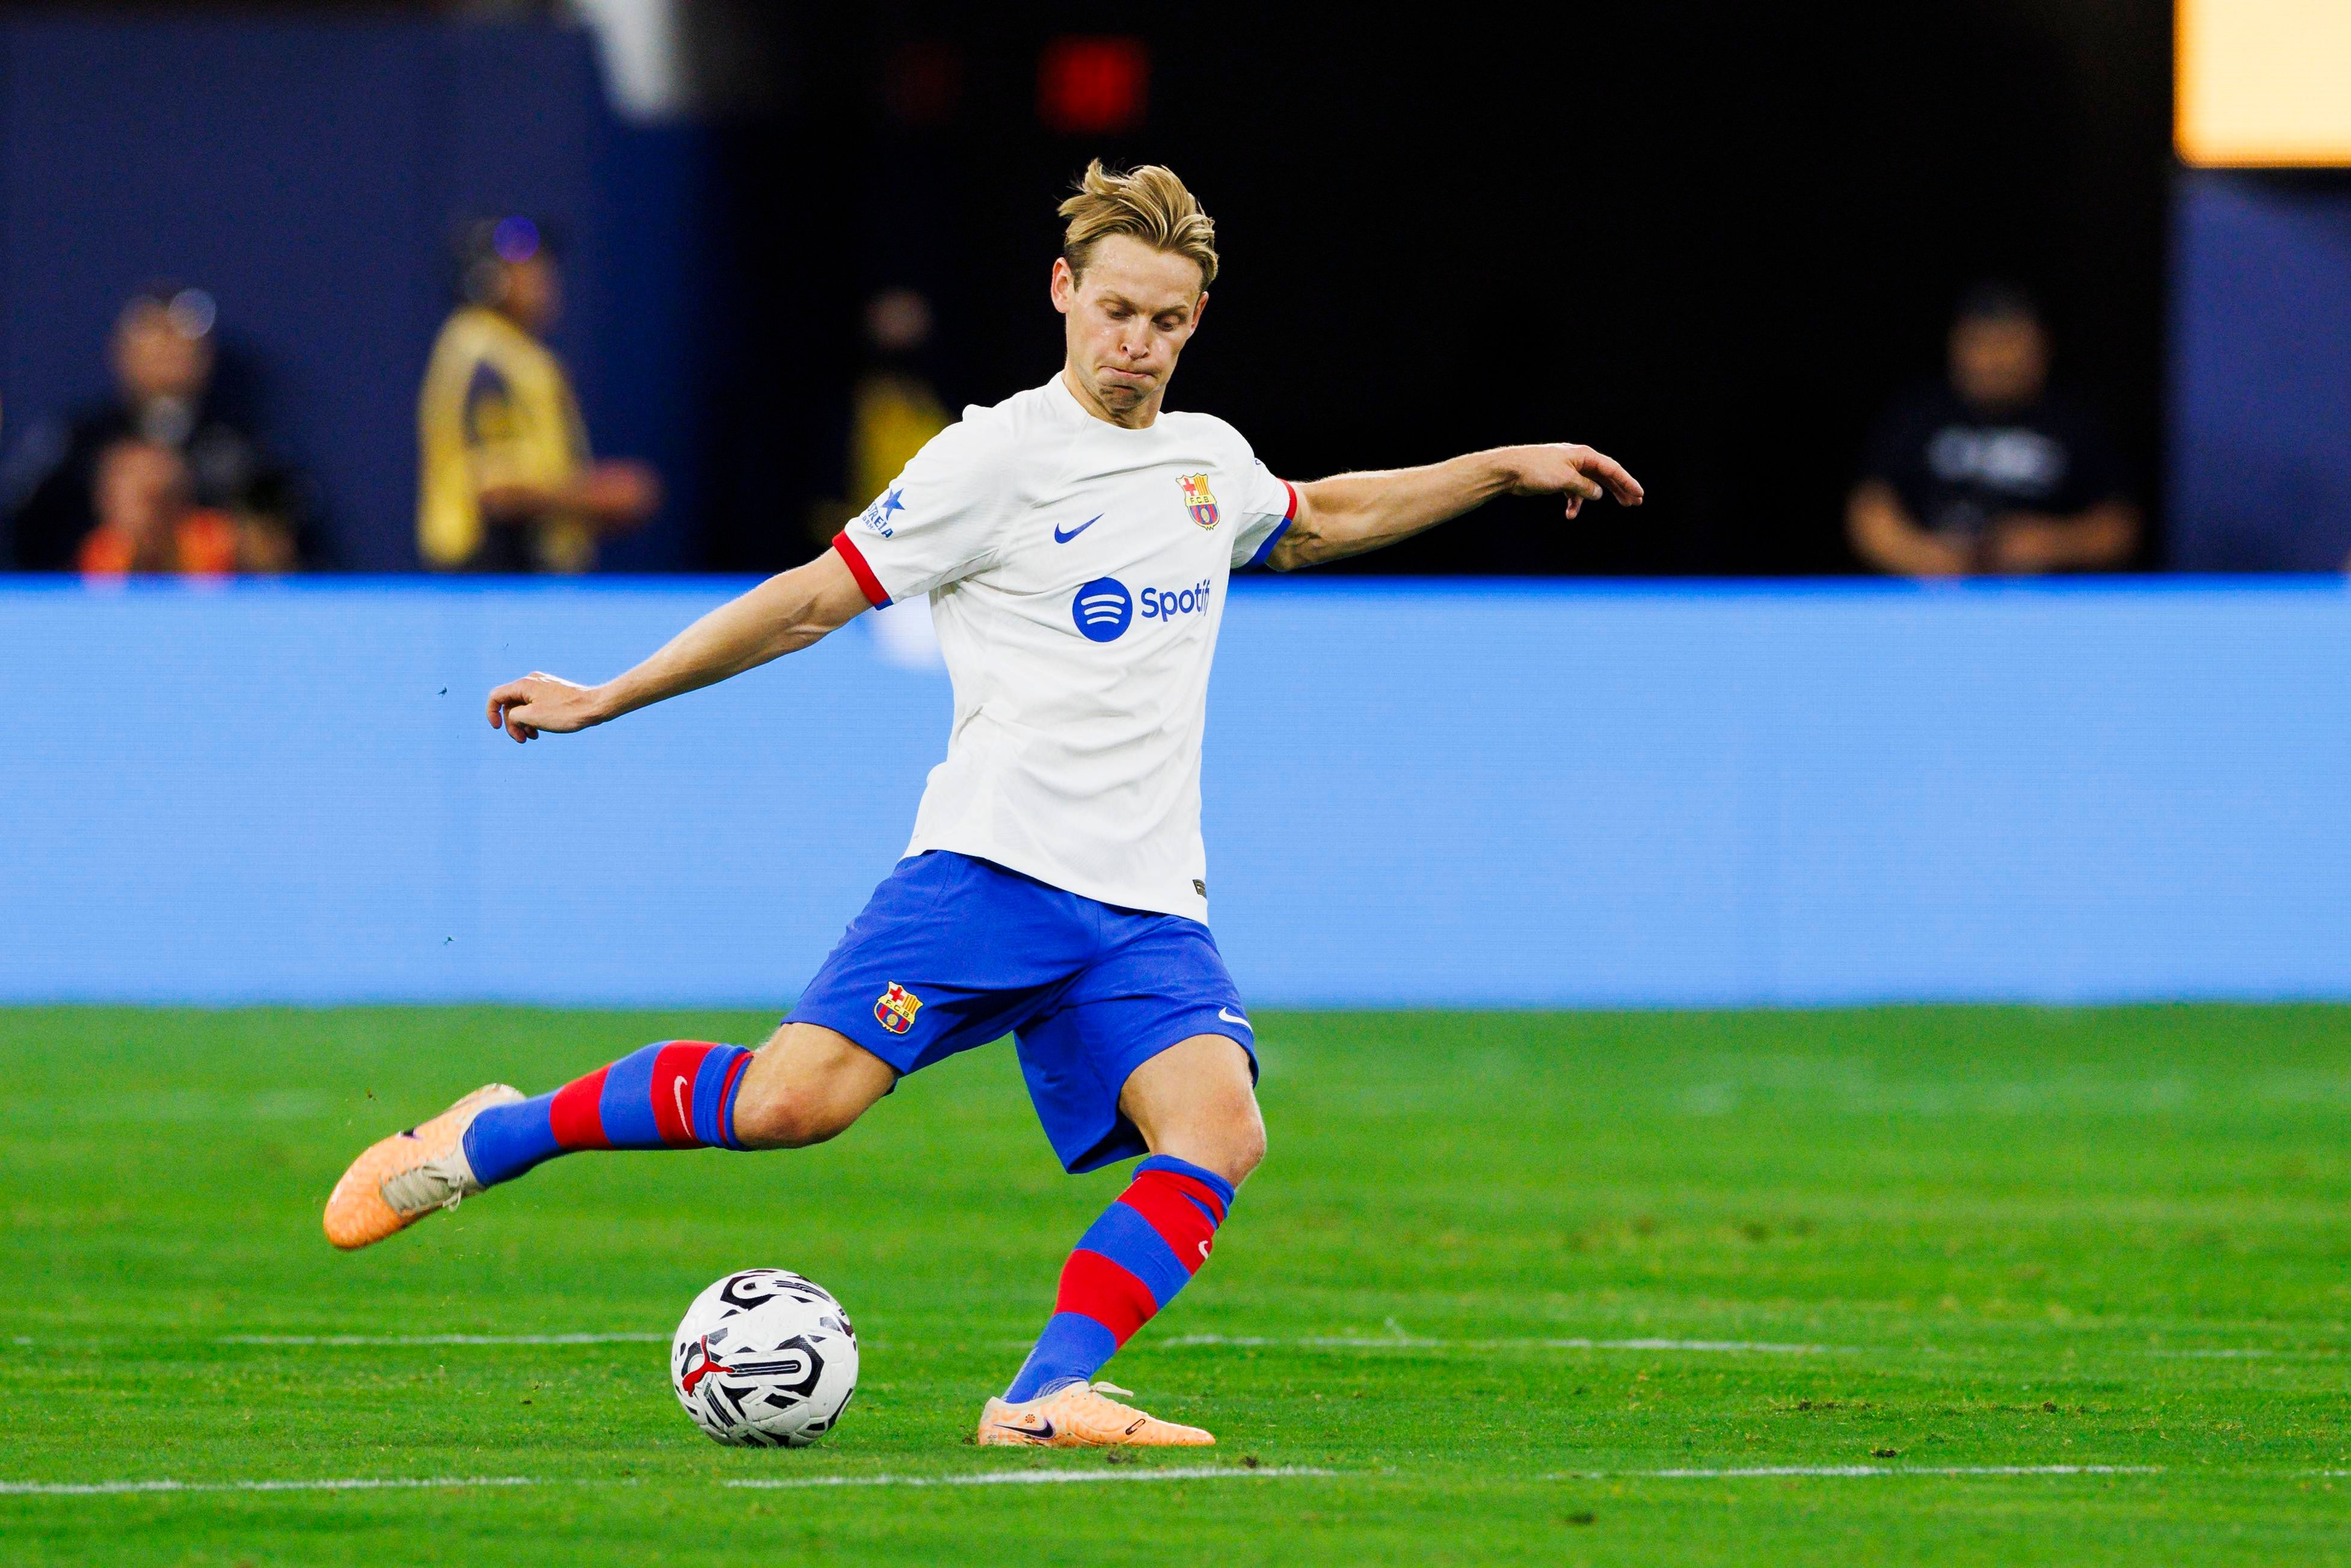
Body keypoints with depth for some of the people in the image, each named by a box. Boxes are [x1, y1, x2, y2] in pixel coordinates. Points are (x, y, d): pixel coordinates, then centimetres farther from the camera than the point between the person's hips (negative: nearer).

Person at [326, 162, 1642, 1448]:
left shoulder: (1211, 462, 19)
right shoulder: (999, 457, -1)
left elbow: (1315, 522, 43)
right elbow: (817, 600, 2)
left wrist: (1504, 469, 38)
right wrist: (605, 701, 1)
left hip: (1148, 909, 5)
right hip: (993, 868, -5)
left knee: (1219, 1132, -22)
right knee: (794, 1100, -19)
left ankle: (1044, 1400, -25)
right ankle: (490, 1139, 2)